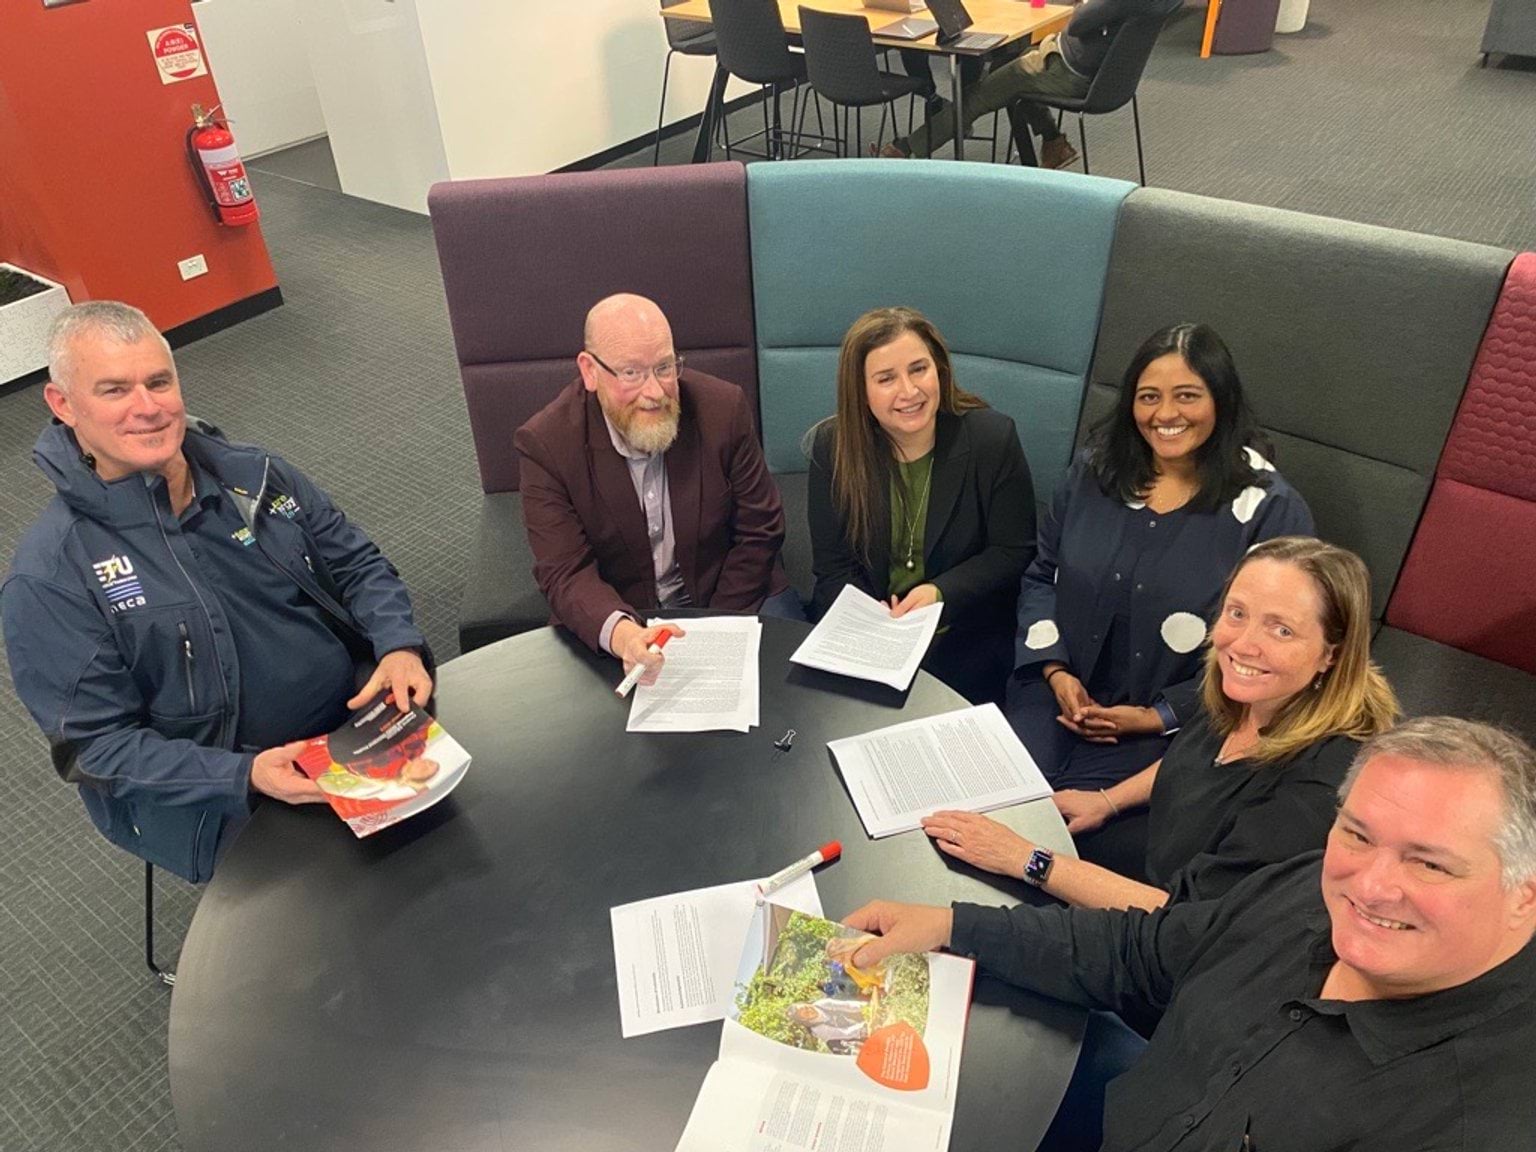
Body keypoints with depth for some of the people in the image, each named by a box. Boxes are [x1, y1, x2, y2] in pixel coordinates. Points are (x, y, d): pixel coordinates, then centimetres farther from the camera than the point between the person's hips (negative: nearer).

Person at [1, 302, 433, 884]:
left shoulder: (258, 476, 3)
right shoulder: (49, 578, -10)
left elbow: (358, 565, 11)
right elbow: (93, 744, -10)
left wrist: (399, 645, -10)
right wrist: (245, 776, -24)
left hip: (361, 717, 5)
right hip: (229, 806, -4)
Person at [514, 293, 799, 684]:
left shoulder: (723, 409, -12)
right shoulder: (546, 443, -16)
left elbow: (758, 531, -5)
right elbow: (567, 574, -19)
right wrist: (622, 634, -41)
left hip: (727, 596, 2)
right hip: (610, 617, -1)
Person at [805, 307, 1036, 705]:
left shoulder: (993, 437, -11)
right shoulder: (832, 446, -7)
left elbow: (1013, 550, -4)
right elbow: (833, 566, -3)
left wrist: (940, 593, -20)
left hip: (965, 631, -1)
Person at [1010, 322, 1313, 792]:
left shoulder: (1272, 511, -7)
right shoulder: (1094, 471, 6)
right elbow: (1041, 577, 13)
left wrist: (1158, 716, -11)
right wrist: (1056, 672, -3)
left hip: (1172, 729, -3)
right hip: (1058, 690, 3)